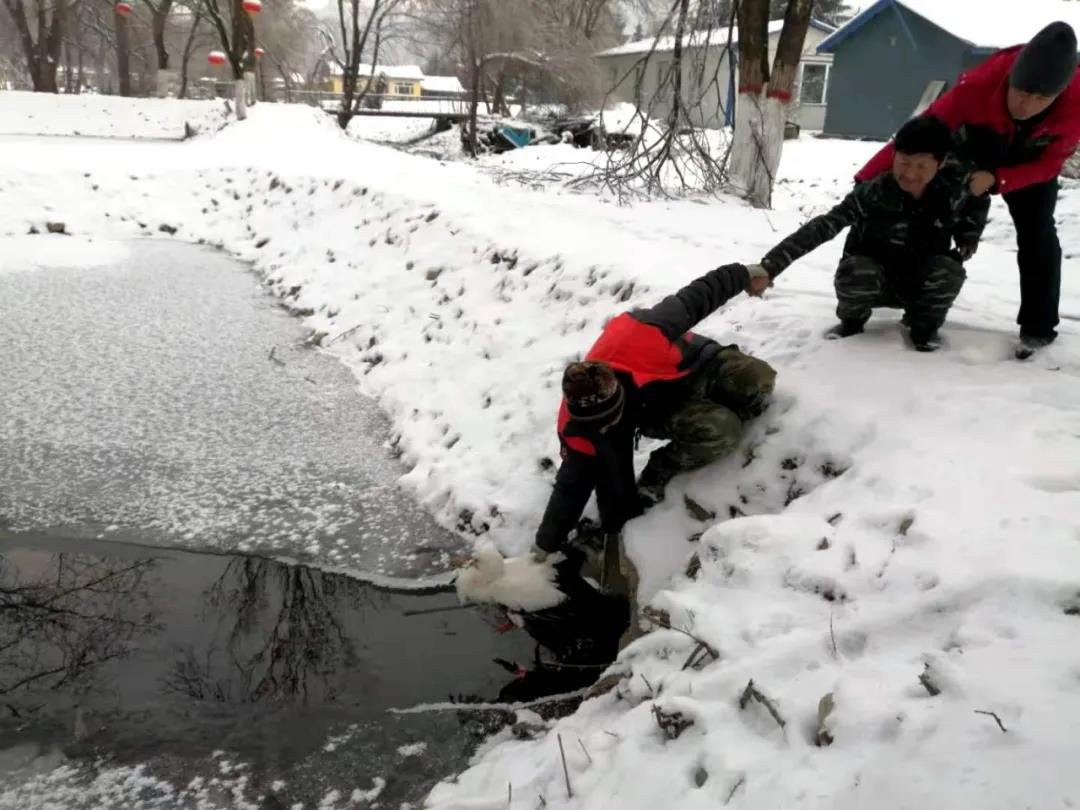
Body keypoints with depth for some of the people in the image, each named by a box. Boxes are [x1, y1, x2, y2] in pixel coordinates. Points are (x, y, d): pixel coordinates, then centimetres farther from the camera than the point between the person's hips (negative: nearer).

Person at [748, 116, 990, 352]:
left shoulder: (955, 186, -17)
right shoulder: (872, 194, -28)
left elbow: (979, 201, 9)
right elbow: (821, 228, -38)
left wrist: (968, 239, -7)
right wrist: (769, 267, -49)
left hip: (921, 286, 2)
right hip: (871, 282, -2)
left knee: (949, 270, -30)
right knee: (855, 271, -35)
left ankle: (924, 325, 2)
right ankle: (852, 320, 0)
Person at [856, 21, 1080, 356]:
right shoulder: (979, 84, -41)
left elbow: (1051, 162, -22)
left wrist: (997, 179, -39)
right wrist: (868, 178, -37)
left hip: (1032, 165, 0)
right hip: (973, 157, 0)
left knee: (1036, 236, -10)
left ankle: (1038, 327, 1)